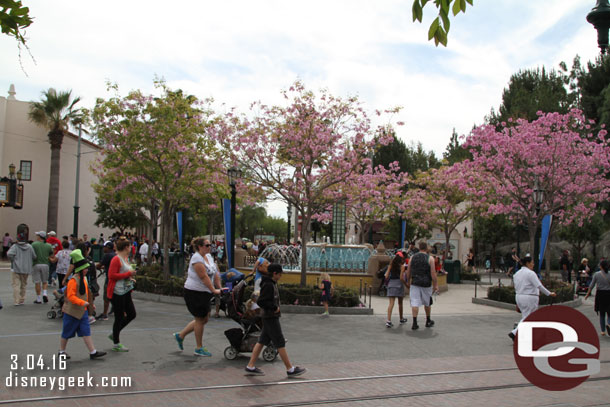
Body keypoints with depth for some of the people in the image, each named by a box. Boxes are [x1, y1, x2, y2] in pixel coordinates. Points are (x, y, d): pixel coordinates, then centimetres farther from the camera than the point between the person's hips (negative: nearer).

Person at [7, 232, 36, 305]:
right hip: (26, 269, 3)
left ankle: (17, 301, -8)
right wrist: (30, 264, 16)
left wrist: (13, 261, -3)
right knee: (23, 285, 14)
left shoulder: (15, 246, -4)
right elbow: (34, 257, -1)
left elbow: (9, 254, -19)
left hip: (16, 269, -3)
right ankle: (22, 300, 18)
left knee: (16, 285, -1)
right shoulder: (29, 247, 2)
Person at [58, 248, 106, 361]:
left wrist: (89, 304, 19)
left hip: (82, 311, 8)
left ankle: (93, 352, 2)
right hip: (71, 311, -8)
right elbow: (71, 296, -25)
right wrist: (83, 303, -29)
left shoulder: (84, 279, 8)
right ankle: (62, 351, 27)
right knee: (67, 333, 9)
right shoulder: (73, 280, -20)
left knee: (86, 332, 4)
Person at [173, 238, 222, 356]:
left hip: (204, 293, 9)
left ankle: (180, 335, 27)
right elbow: (204, 277, -23)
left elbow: (215, 274, 11)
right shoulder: (197, 258, -17)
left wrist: (219, 288, 3)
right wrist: (214, 290, -25)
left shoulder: (209, 257, 11)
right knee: (200, 319, 0)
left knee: (204, 319, 14)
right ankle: (199, 348, 13)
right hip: (194, 292, -9)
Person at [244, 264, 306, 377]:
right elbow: (261, 302, -24)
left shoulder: (272, 284, 12)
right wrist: (274, 308, -19)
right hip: (271, 318, -10)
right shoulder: (268, 285, -19)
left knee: (262, 341, 11)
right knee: (280, 343, -2)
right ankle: (290, 369, 6)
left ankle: (250, 367, 14)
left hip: (269, 317, 10)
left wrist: (276, 307, 8)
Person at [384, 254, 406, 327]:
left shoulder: (391, 265, 7)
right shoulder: (402, 266, -4)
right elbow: (401, 278, -12)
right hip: (399, 283, -3)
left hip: (391, 283, 3)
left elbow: (386, 276, 2)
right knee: (400, 303, 15)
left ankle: (388, 320, -18)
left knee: (391, 303, -4)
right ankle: (401, 319, 31)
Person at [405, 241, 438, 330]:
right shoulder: (430, 259, -5)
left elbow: (408, 272, 7)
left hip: (414, 283, 1)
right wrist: (435, 285, -2)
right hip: (426, 284, -1)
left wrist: (408, 282, 20)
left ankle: (414, 323, -8)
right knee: (427, 303, 17)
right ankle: (428, 321, 30)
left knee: (415, 303, -1)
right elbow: (433, 273, -9)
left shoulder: (412, 257, 4)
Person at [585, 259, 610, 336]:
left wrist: (587, 294, 12)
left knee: (602, 314, 12)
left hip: (600, 294, 1)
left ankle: (603, 331, 14)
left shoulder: (596, 274, -4)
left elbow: (591, 285, 0)